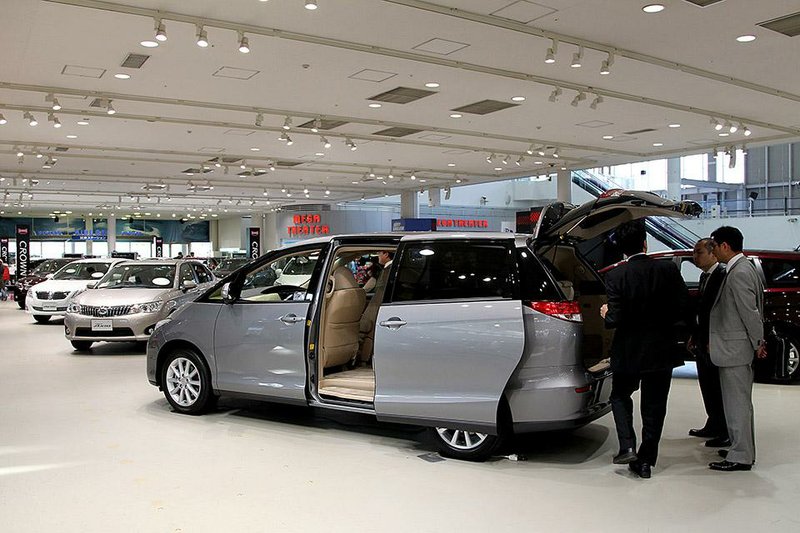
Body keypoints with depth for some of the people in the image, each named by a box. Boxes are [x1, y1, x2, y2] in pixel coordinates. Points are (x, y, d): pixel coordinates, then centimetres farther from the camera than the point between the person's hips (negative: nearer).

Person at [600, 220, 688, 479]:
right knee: (654, 405, 13)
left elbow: (616, 319, -17)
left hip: (628, 351, -2)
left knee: (620, 396, 20)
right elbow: (682, 309, -7)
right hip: (662, 349, 2)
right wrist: (660, 321, 11)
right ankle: (646, 460, 17)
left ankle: (627, 447, 6)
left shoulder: (615, 276, -13)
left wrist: (606, 315, 5)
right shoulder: (668, 270, -7)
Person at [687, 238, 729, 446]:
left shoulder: (722, 275, -16)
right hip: (702, 342, 9)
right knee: (707, 386, 17)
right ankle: (713, 426, 29)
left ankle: (726, 433, 7)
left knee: (719, 389, -2)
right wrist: (694, 336, 16)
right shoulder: (705, 276, 14)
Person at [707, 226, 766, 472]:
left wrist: (758, 343, -12)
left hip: (735, 348, -10)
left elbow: (750, 311, -20)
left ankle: (741, 457, 6)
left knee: (737, 402, -2)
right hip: (734, 347, 10)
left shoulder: (738, 273, -19)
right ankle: (742, 449, 29)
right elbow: (753, 310, 16)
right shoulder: (744, 268, 12)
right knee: (739, 401, 18)